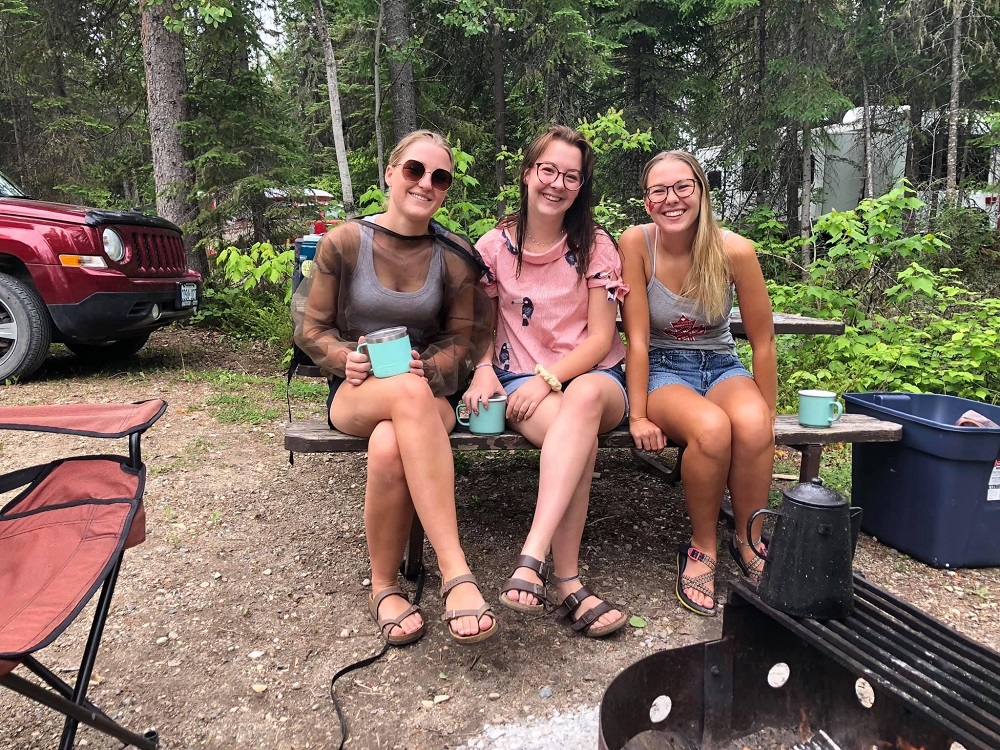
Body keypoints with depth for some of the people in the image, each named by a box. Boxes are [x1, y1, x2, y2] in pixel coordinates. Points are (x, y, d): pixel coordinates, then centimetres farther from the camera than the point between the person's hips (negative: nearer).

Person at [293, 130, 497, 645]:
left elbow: (462, 339, 8)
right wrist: (347, 358, -17)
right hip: (357, 391, -1)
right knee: (410, 394, -40)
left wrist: (426, 367, -13)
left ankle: (385, 585, -16)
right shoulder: (344, 242, 0)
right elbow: (311, 330, 4)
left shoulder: (455, 256, 4)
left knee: (389, 449, -38)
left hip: (428, 392, 1)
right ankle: (456, 574, -40)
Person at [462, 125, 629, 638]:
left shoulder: (594, 246, 3)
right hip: (522, 382, 0)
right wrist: (484, 372, -9)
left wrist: (550, 379, -18)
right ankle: (567, 583, -32)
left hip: (592, 375, 0)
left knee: (584, 399, -39)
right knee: (576, 431, -35)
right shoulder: (495, 246, 6)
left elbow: (601, 336, -3)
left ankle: (531, 559, -45)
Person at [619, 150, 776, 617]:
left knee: (751, 425, -33)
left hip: (722, 366, 2)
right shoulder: (636, 243, -13)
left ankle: (749, 541, -6)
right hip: (663, 369, -1)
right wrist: (638, 416, -15)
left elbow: (763, 341, -2)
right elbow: (637, 338, -12)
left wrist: (768, 416, 0)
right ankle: (702, 547, -8)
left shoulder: (734, 250, -11)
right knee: (712, 428, -35)